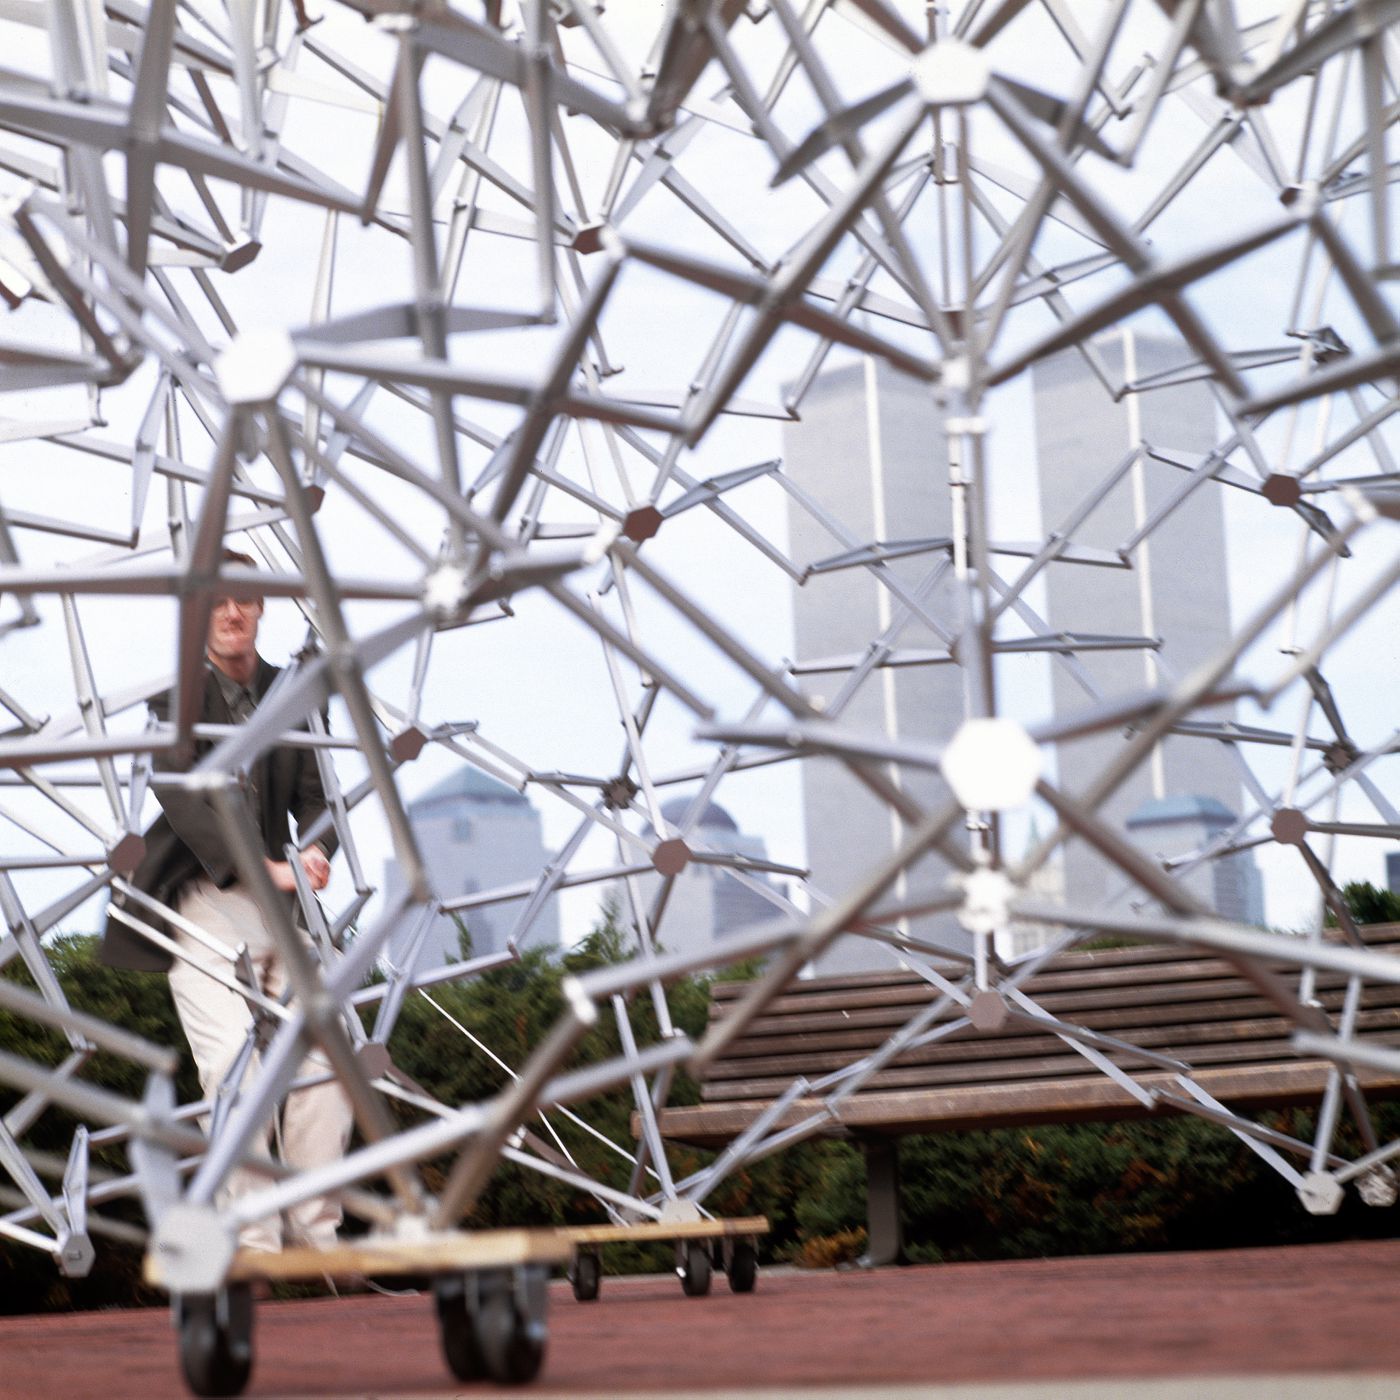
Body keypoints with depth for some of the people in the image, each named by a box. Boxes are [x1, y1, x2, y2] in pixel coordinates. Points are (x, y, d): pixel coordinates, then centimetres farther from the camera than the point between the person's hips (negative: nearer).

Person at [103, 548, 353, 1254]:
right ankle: (252, 1241, -10)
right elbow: (182, 798, -13)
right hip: (204, 902, -4)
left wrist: (316, 852, -13)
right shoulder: (176, 699, 0)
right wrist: (262, 868, -25)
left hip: (282, 901, 4)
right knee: (234, 1066, -14)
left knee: (322, 1059, -6)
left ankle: (317, 1232, 3)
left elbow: (312, 795, 11)